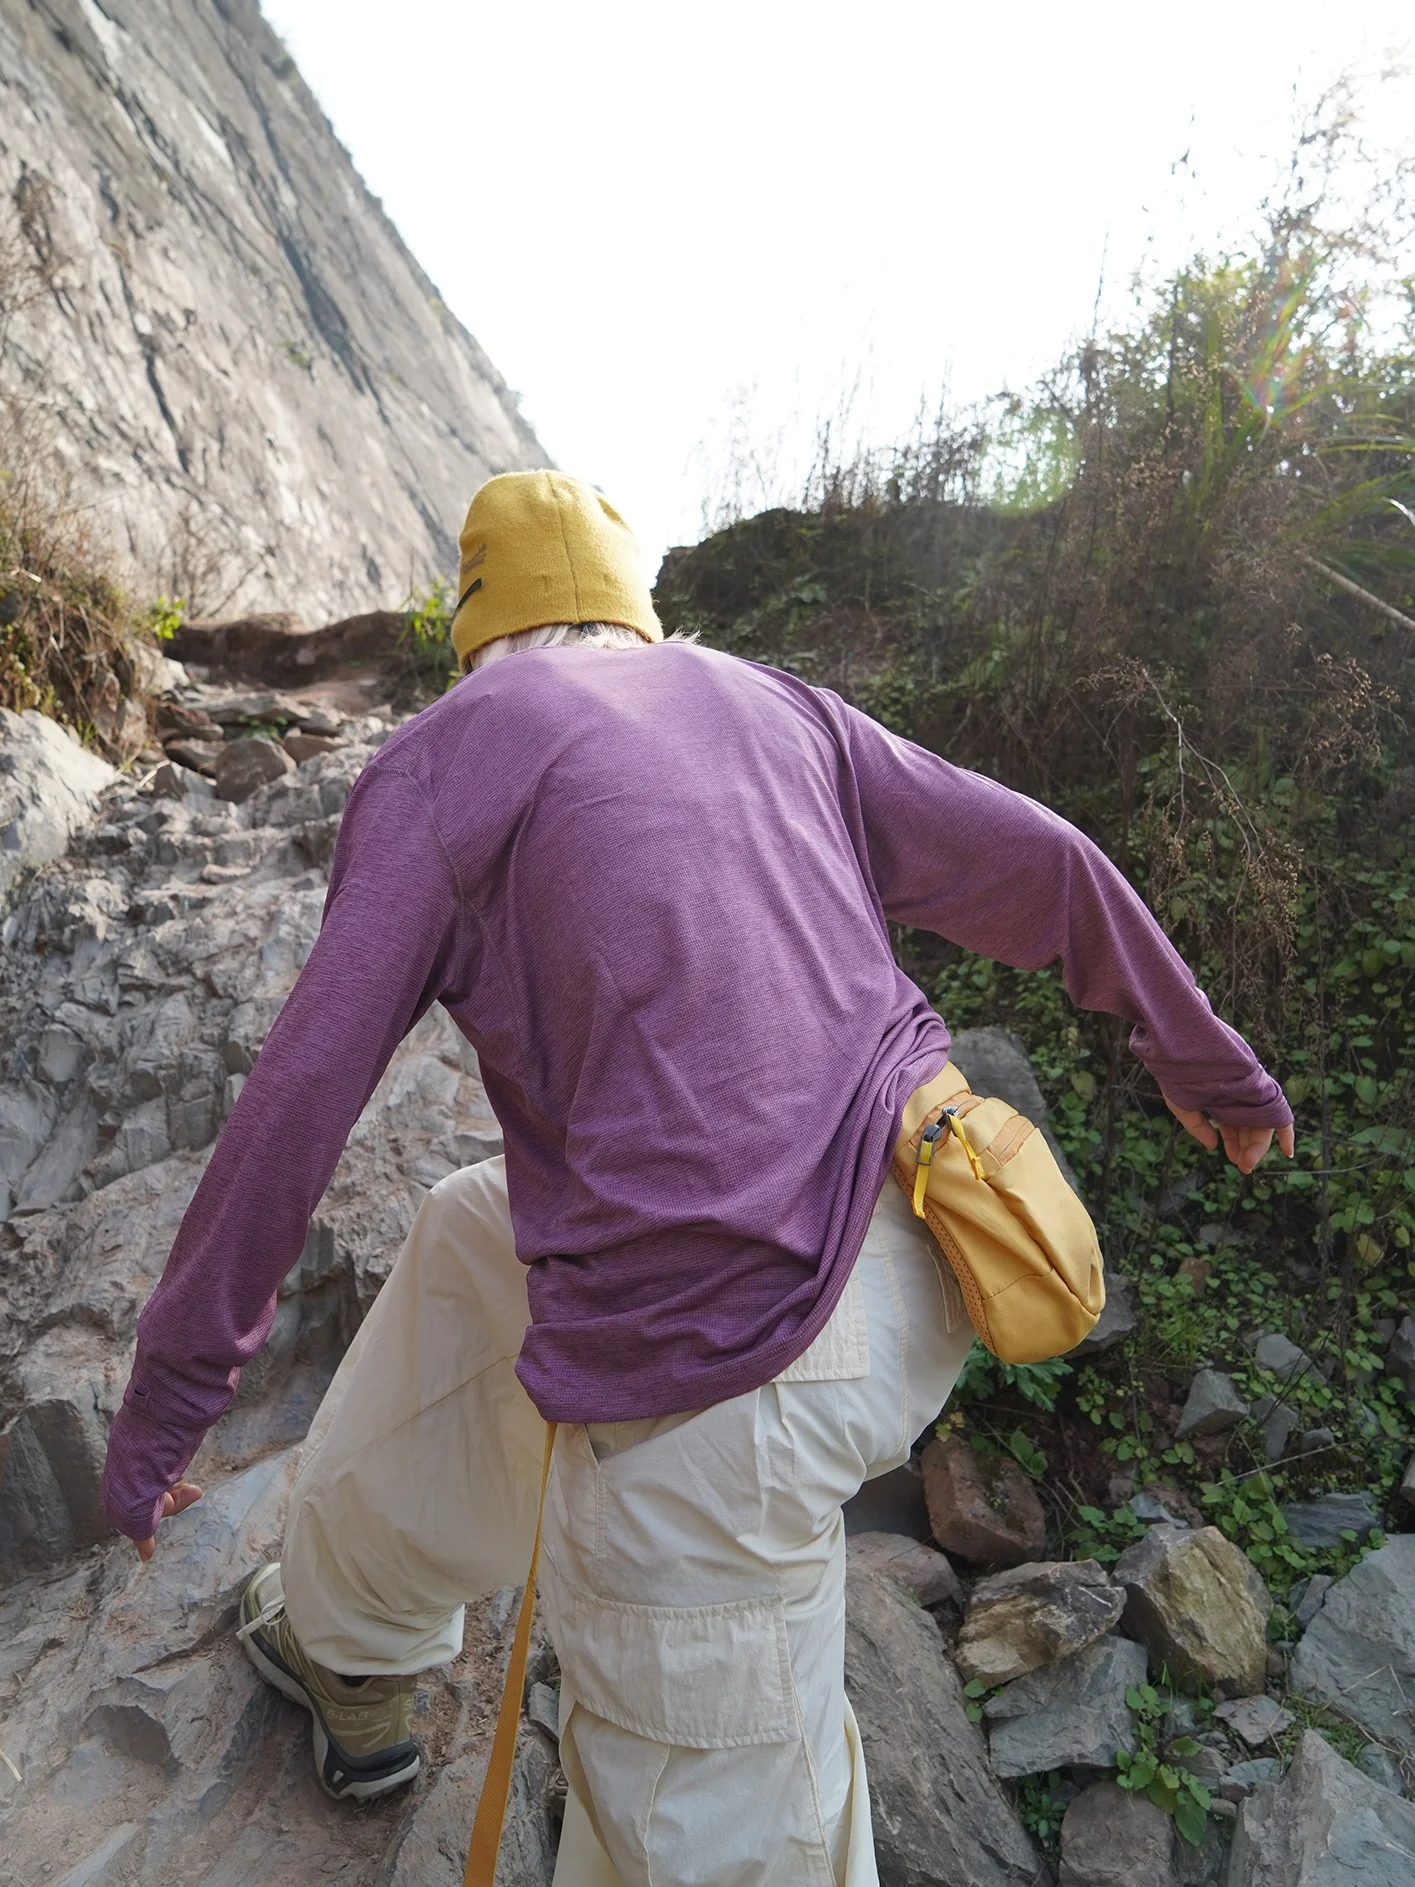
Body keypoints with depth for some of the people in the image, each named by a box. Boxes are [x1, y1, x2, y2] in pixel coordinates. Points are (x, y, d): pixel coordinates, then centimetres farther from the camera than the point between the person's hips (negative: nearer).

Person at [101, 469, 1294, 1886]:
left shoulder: (443, 753, 1)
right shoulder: (771, 705, 14)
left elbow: (298, 1099, -3)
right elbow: (1038, 862, 15)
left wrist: (167, 1397, 9)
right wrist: (1199, 1053, 29)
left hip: (725, 1348, -8)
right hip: (908, 1247, 8)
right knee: (464, 1244, 29)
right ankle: (347, 1649, 51)